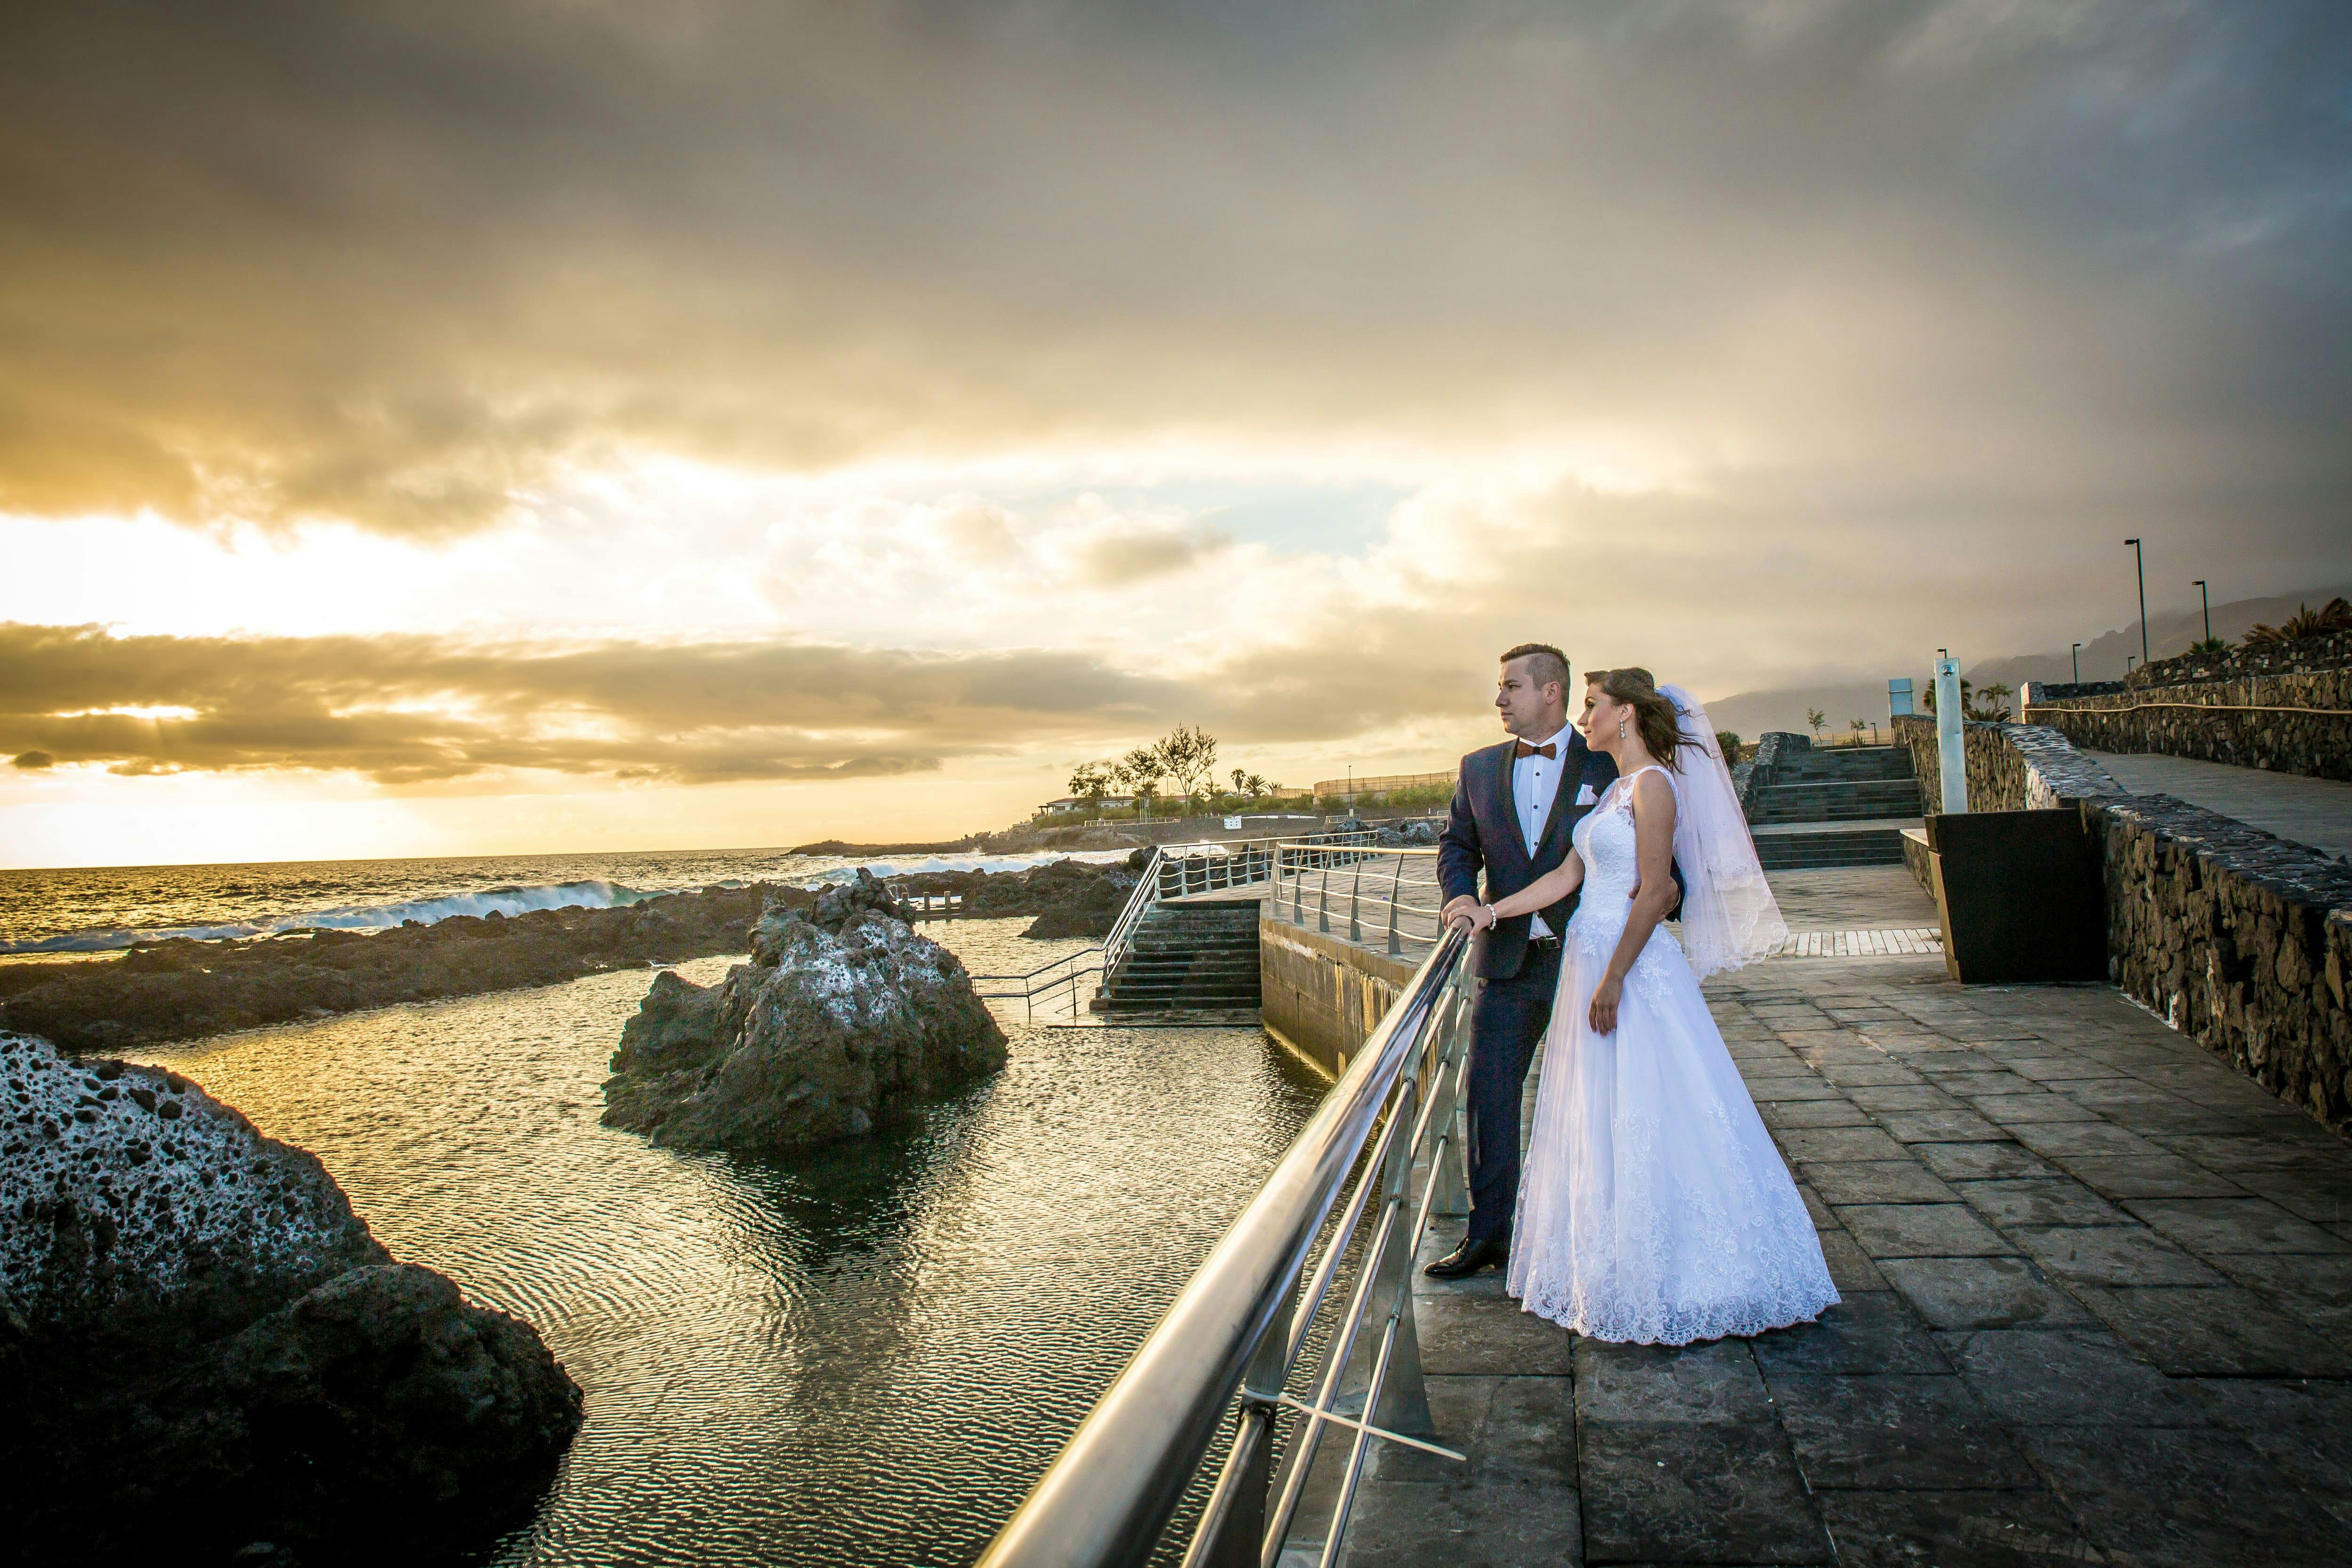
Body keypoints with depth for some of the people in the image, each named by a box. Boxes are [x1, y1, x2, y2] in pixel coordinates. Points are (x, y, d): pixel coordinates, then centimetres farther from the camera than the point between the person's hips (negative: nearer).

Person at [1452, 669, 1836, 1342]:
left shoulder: (1653, 784, -12)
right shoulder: (1614, 788, 16)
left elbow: (1654, 894, -19)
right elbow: (1566, 876, 15)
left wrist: (1613, 980, -21)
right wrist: (1492, 911, 9)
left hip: (1632, 965, -10)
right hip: (1589, 959, 10)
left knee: (1643, 1121, -1)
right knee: (1599, 1122, 15)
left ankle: (1667, 1286, 12)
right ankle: (1613, 1268, 27)